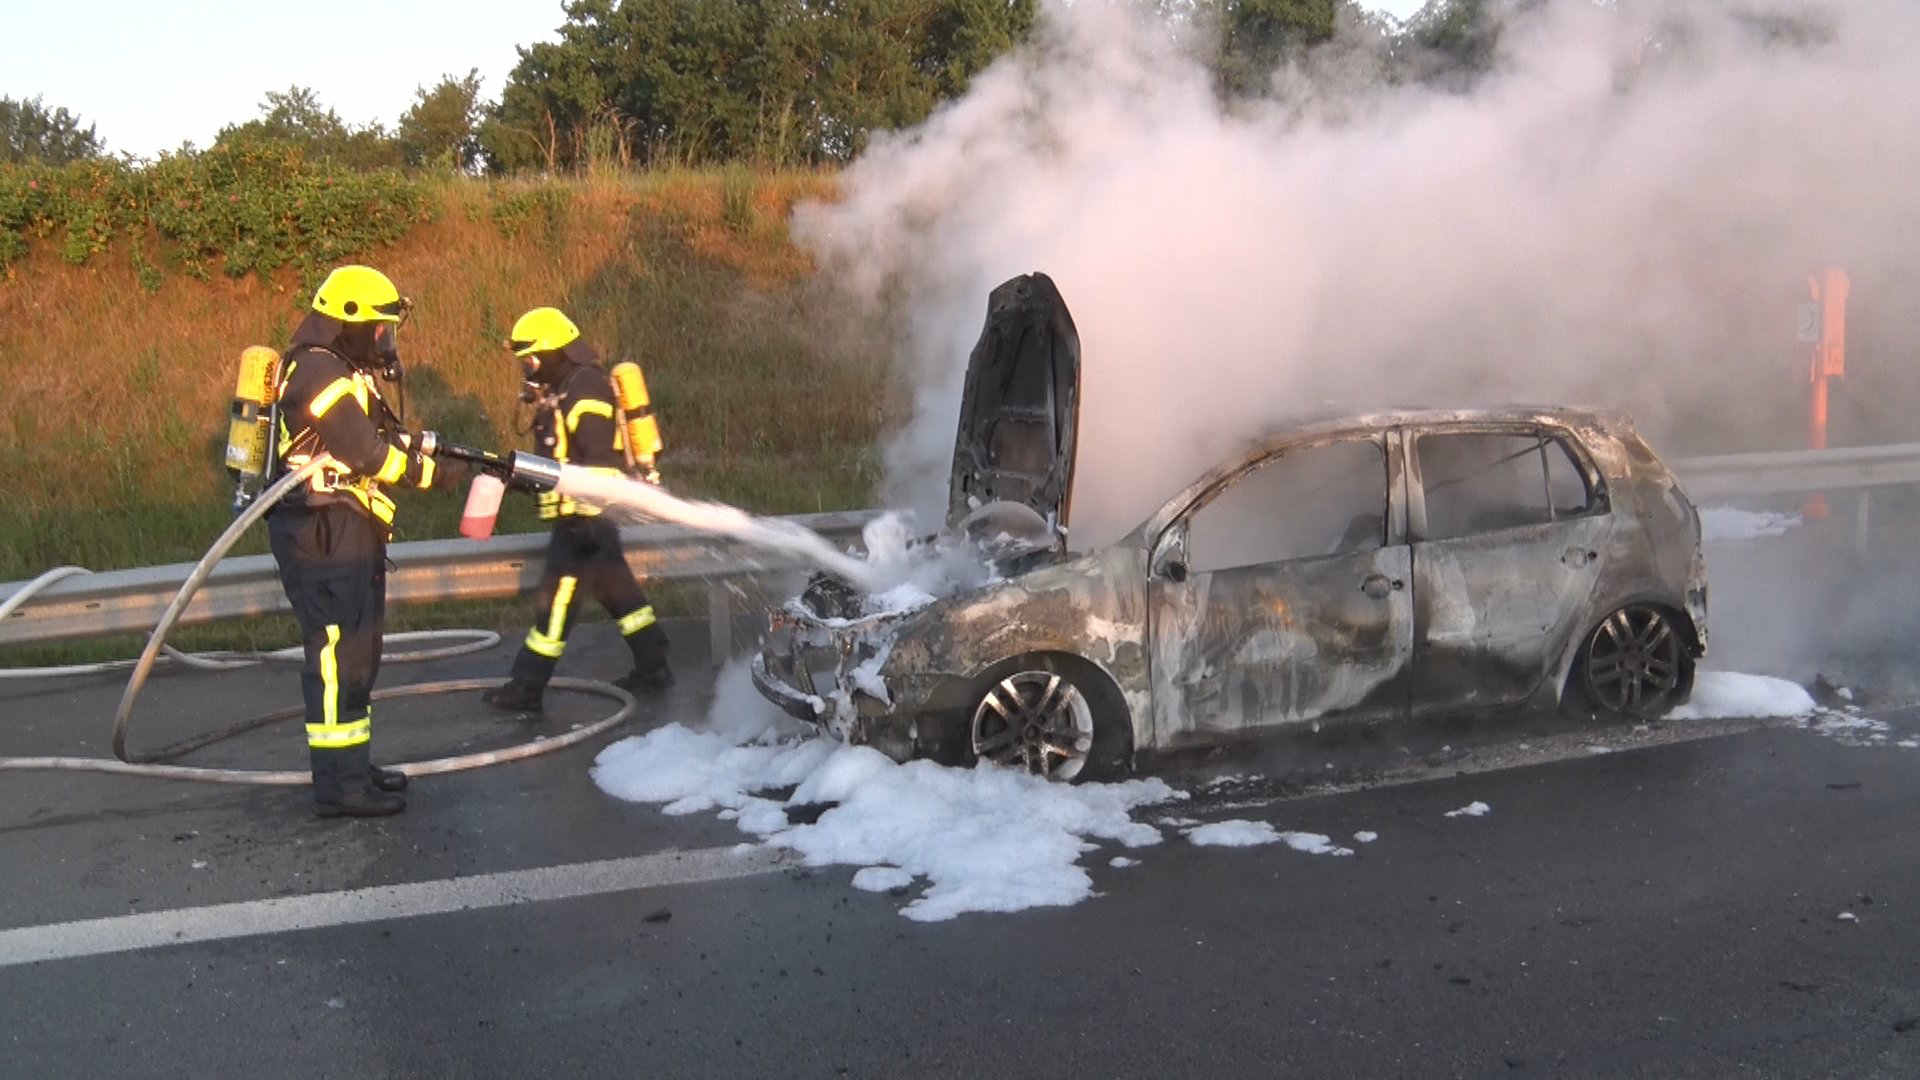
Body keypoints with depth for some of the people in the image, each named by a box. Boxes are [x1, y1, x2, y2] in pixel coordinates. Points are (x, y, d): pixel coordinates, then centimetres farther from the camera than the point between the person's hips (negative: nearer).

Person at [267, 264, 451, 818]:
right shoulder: (318, 371, -16)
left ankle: (352, 764, 27)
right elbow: (367, 452, -20)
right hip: (322, 534, -11)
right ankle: (339, 785, -5)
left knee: (359, 650, 16)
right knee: (337, 652, -9)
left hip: (350, 532, 11)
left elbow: (384, 435, 17)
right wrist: (426, 472, -8)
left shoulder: (346, 371, 17)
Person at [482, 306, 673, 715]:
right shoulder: (562, 389, 16)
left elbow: (600, 462, -22)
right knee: (616, 589, 15)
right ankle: (653, 667, 23)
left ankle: (527, 687, -2)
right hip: (581, 513, 10)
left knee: (558, 594, -7)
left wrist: (588, 518, -26)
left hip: (587, 513, -10)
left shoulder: (585, 390, -16)